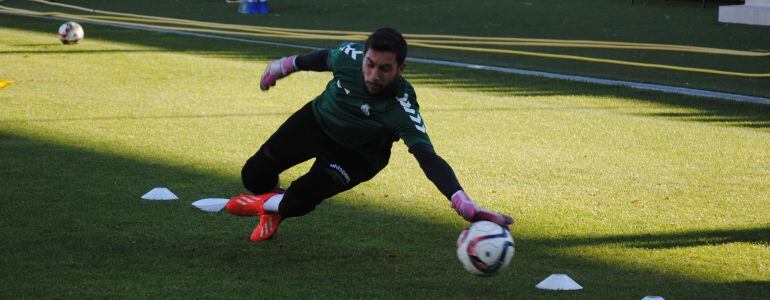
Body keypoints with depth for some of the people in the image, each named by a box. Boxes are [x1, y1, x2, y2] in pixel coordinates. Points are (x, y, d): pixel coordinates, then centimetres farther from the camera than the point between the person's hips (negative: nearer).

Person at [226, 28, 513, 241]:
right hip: (316, 119, 3)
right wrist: (282, 66, 15)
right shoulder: (348, 55, -31)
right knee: (254, 175, 5)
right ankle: (273, 201, 42)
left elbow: (428, 158, -49)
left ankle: (271, 205, 13)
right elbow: (322, 58, -5)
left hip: (357, 156, -3)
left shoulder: (402, 108, -42)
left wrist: (467, 207, -65)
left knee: (299, 200, -24)